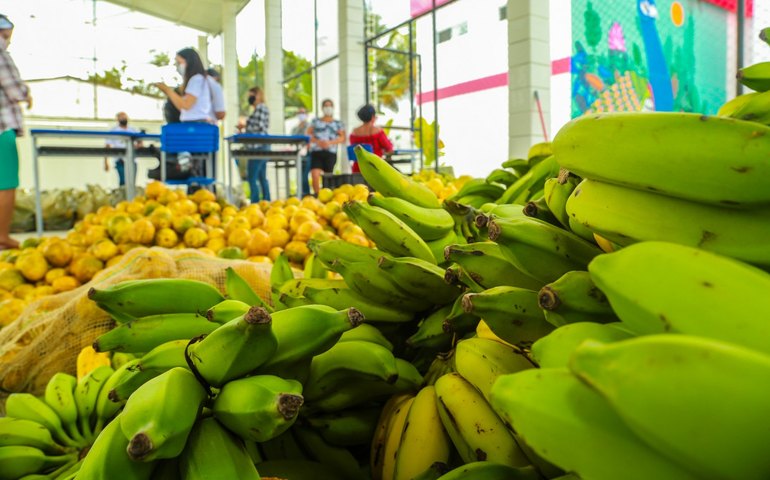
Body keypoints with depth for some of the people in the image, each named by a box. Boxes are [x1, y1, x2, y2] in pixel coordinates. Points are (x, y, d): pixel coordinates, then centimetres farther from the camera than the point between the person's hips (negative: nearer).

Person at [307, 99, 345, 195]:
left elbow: (342, 138, 4)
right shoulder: (315, 121, 15)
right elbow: (309, 134, 8)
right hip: (316, 152, 0)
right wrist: (318, 142, -11)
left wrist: (330, 142, -12)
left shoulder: (338, 124, 14)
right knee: (315, 175, -16)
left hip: (331, 152, 0)